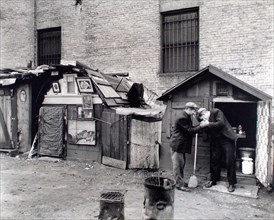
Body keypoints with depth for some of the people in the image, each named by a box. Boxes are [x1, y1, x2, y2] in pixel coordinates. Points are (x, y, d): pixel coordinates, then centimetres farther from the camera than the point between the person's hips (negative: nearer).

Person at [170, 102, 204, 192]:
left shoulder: (187, 118, 13)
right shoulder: (182, 118, -20)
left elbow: (191, 128, 15)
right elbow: (190, 130, -21)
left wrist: (200, 124, 6)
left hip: (182, 145, 10)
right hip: (177, 145, -10)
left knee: (181, 164, 17)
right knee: (178, 165, -2)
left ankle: (180, 182, 28)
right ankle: (179, 184, 4)